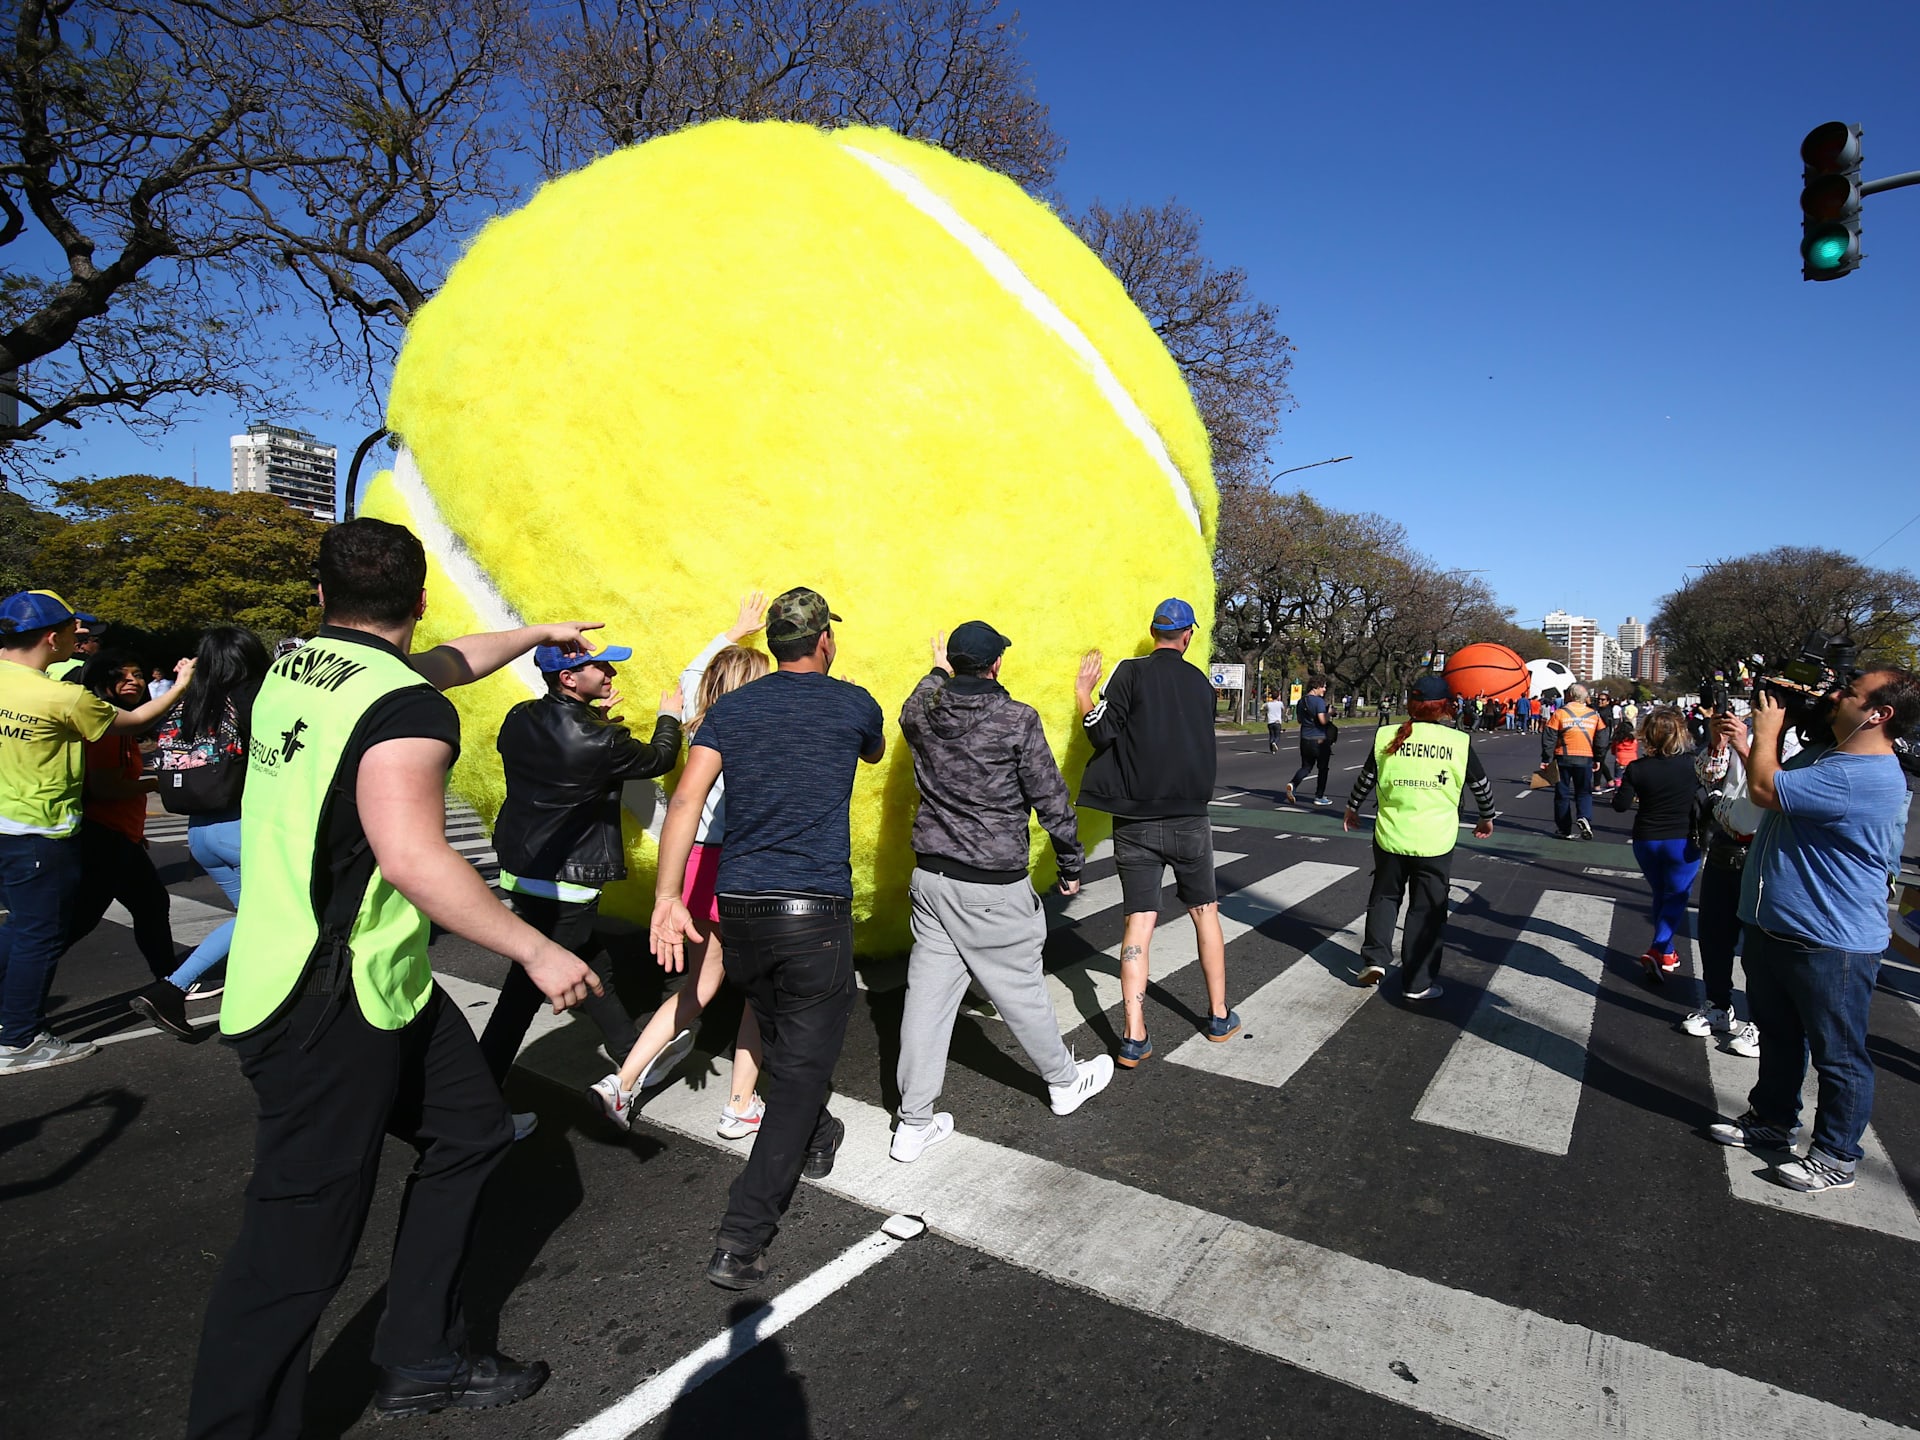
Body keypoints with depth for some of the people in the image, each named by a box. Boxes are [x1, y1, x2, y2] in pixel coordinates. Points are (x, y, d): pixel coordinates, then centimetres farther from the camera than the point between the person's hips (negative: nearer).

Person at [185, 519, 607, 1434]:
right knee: (300, 1247, 2)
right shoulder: (406, 707, -20)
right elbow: (413, 857, -30)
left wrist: (536, 633, 36)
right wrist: (537, 952, -23)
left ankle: (421, 1364, 28)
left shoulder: (293, 666, 8)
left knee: (469, 1132, 15)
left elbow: (447, 661, 25)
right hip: (325, 1011, -9)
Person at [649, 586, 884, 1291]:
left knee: (782, 1039, 26)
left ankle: (816, 1139, 49)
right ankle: (741, 1241, 3)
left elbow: (685, 798, -8)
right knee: (801, 1064, 5)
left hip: (738, 909, 4)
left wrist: (666, 898, -9)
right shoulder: (854, 704, 0)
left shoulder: (731, 708, 5)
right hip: (815, 914, -4)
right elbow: (874, 754, 24)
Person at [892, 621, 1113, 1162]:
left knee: (928, 994, 8)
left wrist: (938, 672, 42)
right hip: (993, 886, -4)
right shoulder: (1017, 720, -13)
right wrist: (1071, 863, 4)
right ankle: (1065, 1081, 37)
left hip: (930, 876, 5)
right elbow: (1051, 799, -9)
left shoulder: (922, 715, 0)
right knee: (1020, 988, 13)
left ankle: (914, 1124, 15)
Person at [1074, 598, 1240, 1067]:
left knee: (1138, 923, 2)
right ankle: (1219, 1017, 27)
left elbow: (1103, 733, -12)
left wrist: (1083, 694, 2)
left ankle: (1135, 1038, 1)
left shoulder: (1131, 673, -7)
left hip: (1136, 821, -2)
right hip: (1190, 818, 2)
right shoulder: (1200, 682, 4)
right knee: (1205, 913, 17)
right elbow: (1204, 746, 14)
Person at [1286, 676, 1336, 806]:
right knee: (1322, 768, 10)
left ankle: (1292, 784, -13)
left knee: (1306, 766, 13)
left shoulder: (1301, 701, 8)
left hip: (1305, 739, 6)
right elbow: (1323, 720, -24)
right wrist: (1329, 717, -5)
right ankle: (1319, 797, 15)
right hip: (1319, 740, -6)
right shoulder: (1319, 701, -15)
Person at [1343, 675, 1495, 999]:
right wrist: (1487, 817, 28)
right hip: (1435, 840, -1)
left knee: (1384, 896, 21)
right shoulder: (1460, 741, -4)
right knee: (1427, 909, 9)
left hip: (1390, 837, 1)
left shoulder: (1387, 737, -3)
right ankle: (1418, 983, 15)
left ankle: (1375, 958, 14)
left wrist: (1352, 808, 26)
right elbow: (1481, 785, 9)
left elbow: (1366, 778, 8)